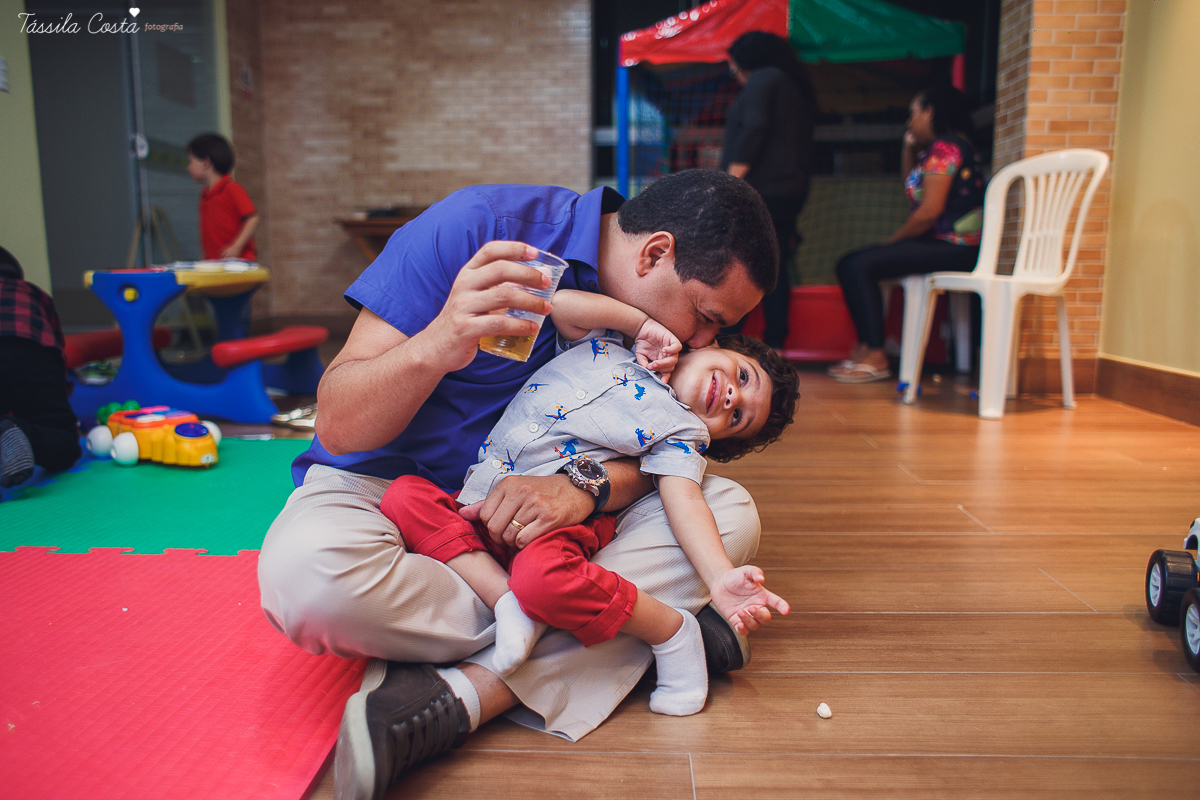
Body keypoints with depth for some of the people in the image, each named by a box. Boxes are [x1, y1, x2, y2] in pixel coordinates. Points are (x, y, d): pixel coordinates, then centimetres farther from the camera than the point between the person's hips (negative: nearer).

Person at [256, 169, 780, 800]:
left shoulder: (654, 314, -3)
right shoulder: (472, 228, -21)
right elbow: (339, 428, -22)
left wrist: (586, 488, -28)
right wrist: (436, 345, -43)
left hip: (534, 514, 5)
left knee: (731, 514, -15)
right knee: (308, 574, -38)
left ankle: (463, 693, -27)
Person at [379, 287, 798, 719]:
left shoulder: (683, 431, 8)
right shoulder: (606, 344, 17)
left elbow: (686, 503, -7)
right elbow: (560, 304, 5)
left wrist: (721, 579, -24)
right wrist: (643, 323, 6)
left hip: (557, 520, -4)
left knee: (542, 576, -38)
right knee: (404, 495, -20)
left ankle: (673, 633, -14)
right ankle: (504, 599, -20)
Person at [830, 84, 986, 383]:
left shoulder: (944, 147, -11)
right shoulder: (942, 147, 20)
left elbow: (930, 211, -19)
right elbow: (913, 188, 31)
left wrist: (890, 242, -7)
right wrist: (909, 148, 21)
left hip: (953, 249, -10)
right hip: (943, 244, 10)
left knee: (859, 265, -20)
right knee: (850, 264, 5)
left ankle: (875, 358, -17)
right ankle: (866, 348, -1)